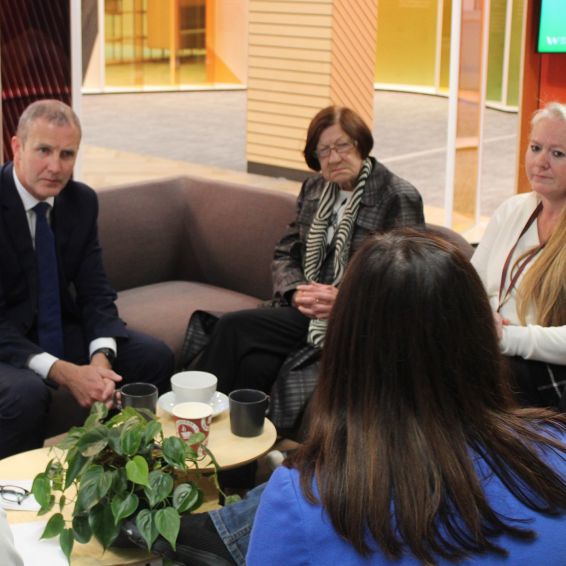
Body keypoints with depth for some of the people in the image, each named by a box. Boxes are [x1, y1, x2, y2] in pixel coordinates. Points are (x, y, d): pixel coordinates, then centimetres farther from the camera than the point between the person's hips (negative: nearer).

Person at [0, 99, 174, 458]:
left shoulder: (82, 201, -1)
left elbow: (96, 293, 0)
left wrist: (101, 358, -21)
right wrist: (64, 372, -32)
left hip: (59, 332, 6)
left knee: (156, 358, -7)